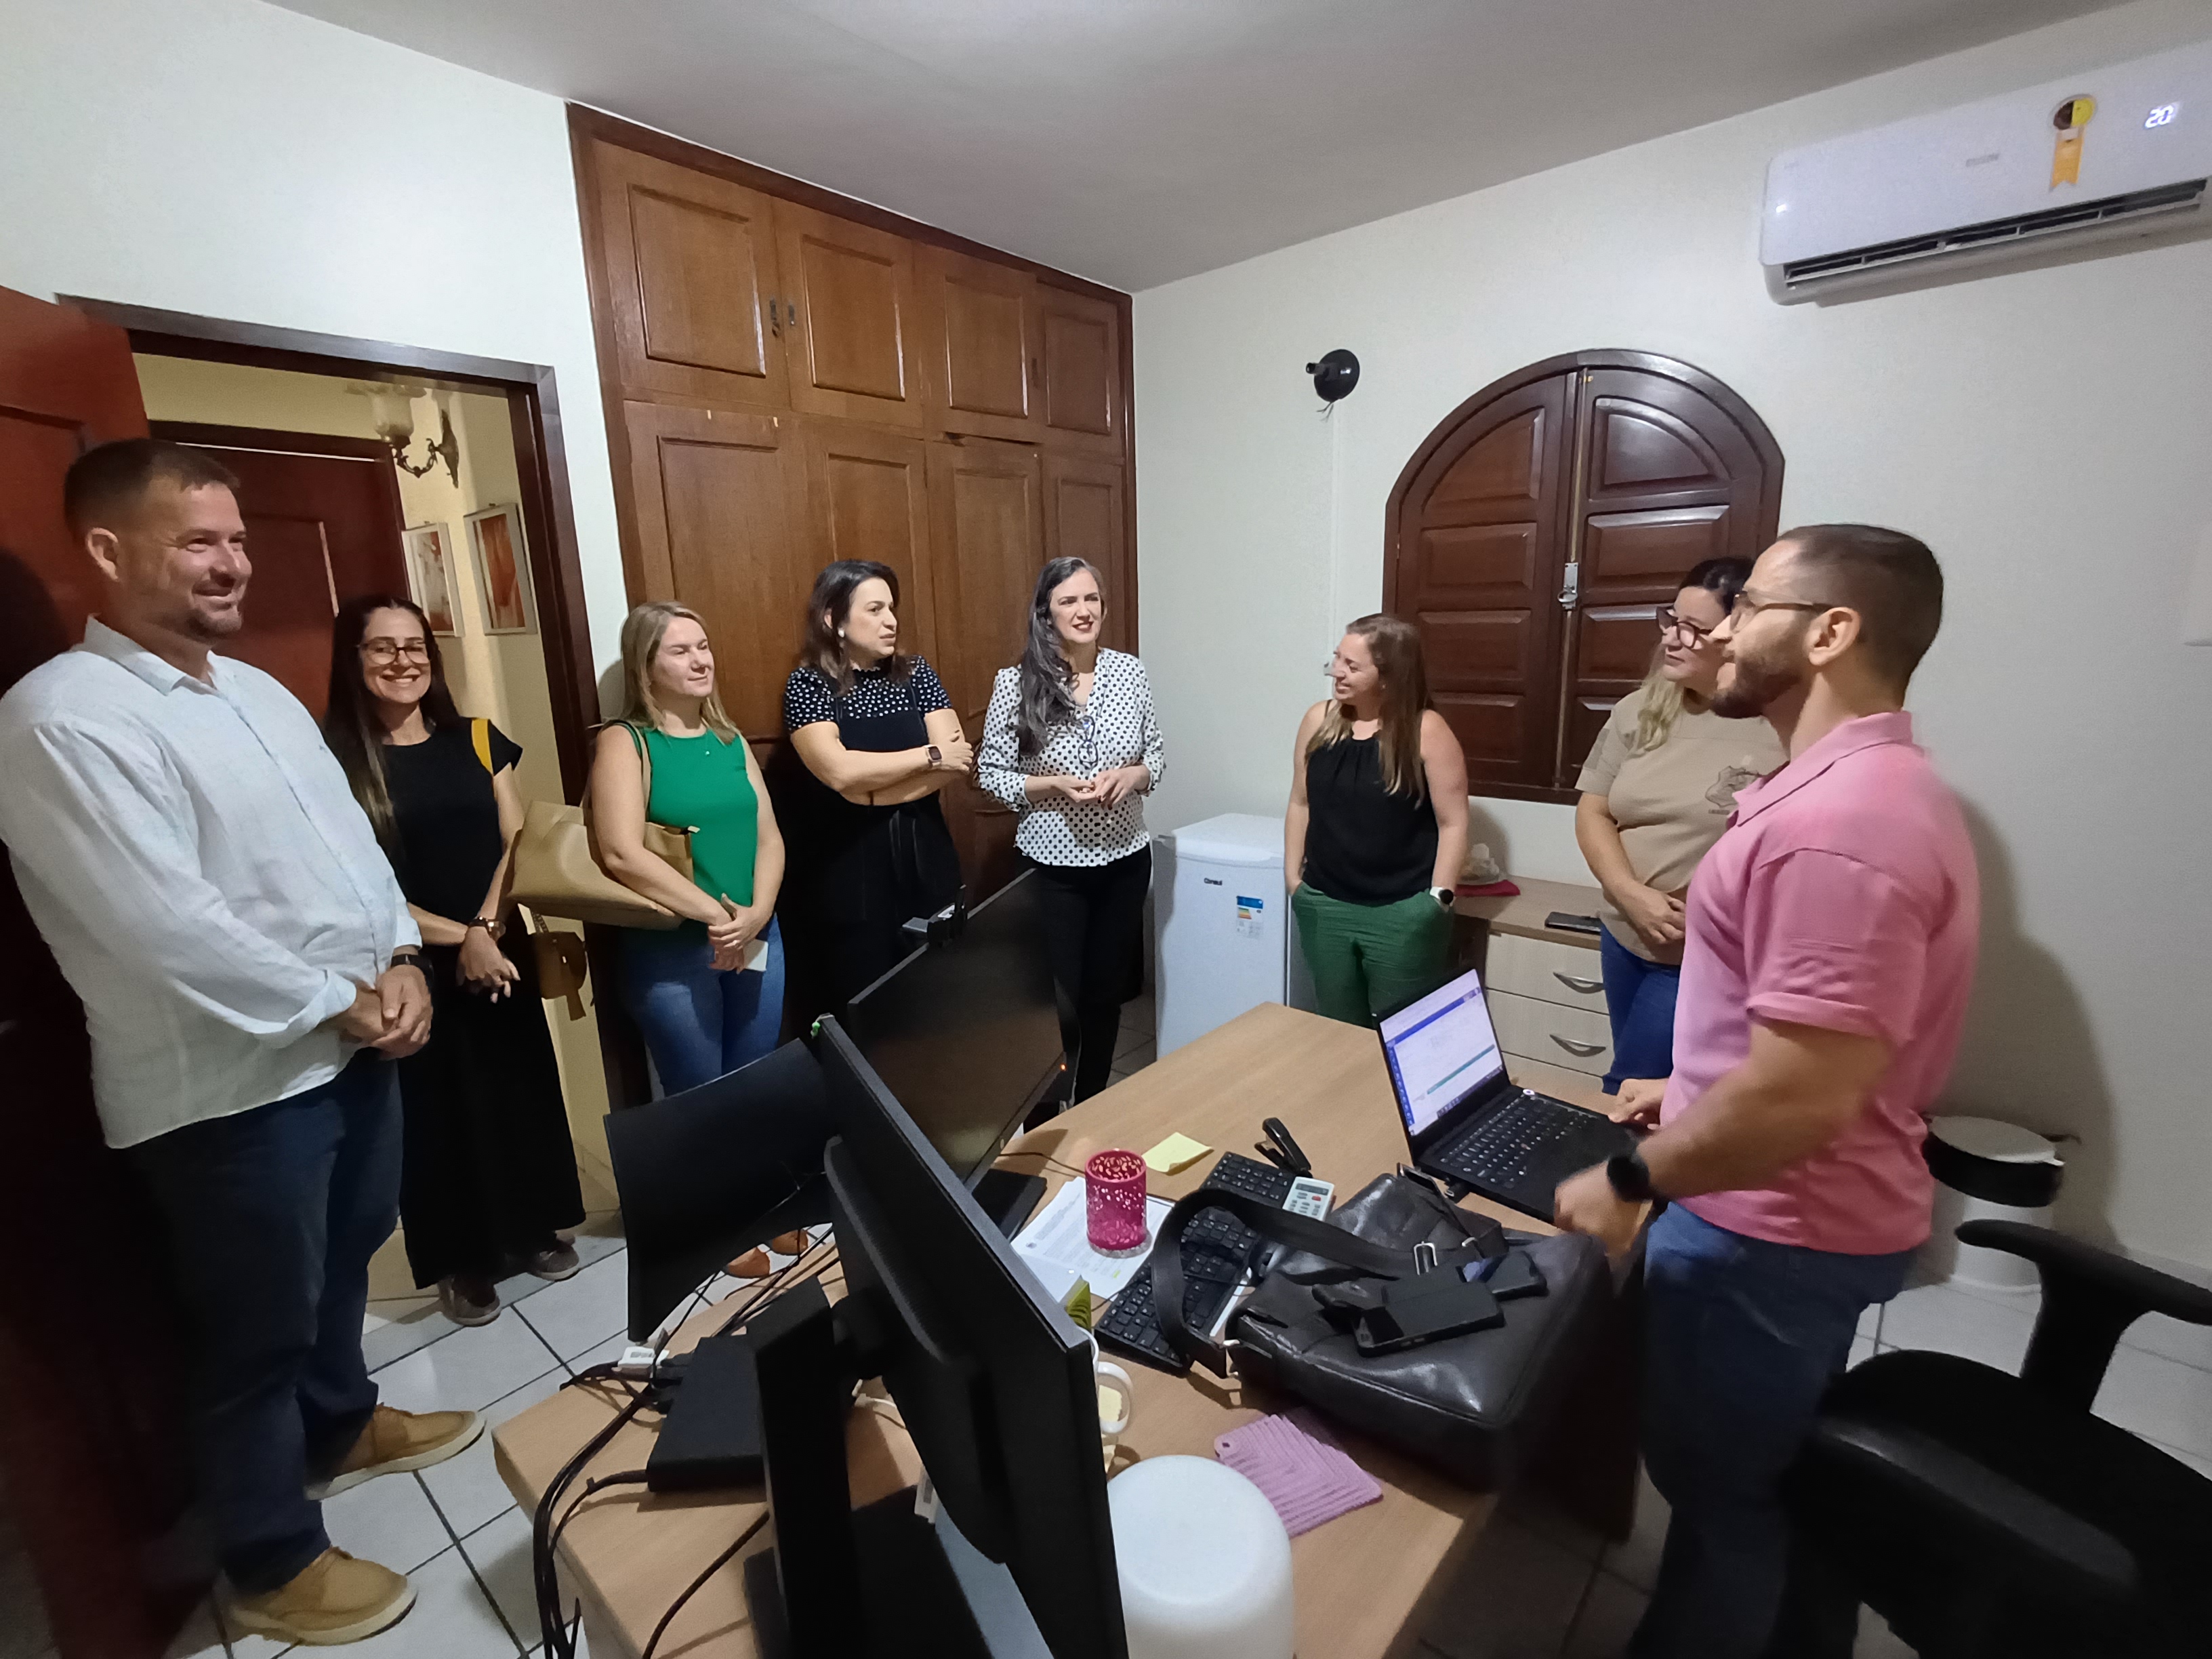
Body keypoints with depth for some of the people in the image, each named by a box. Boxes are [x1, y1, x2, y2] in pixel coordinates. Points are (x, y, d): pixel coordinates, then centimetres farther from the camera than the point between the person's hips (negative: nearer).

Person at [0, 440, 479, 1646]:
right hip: (232, 1084, -8)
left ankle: (340, 1424, 51)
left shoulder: (259, 691, 9)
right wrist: (340, 1002, -16)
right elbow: (166, 927, -24)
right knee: (257, 1330, 11)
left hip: (353, 1045, 8)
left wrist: (398, 958, -4)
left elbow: (352, 839, 10)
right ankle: (272, 1566, 34)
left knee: (343, 1260, 26)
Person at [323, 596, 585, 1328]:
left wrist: (487, 926, -11)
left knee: (522, 1087, 13)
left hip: (503, 951, 3)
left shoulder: (477, 740, 3)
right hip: (411, 967, -3)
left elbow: (517, 844, 2)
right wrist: (458, 938, -14)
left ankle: (534, 1227, 33)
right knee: (435, 1110, 10)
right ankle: (461, 1259, 28)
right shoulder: (334, 759, -8)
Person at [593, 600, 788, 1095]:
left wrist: (757, 915, -12)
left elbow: (770, 837, 4)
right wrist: (715, 916, -19)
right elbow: (622, 854, -18)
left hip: (757, 940, 5)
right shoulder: (625, 741, -7)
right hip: (670, 949, -5)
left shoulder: (731, 741, 9)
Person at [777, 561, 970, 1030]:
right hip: (848, 871, -3)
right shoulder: (809, 684, -6)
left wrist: (871, 791, -16)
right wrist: (929, 755, -13)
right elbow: (840, 771, -22)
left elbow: (958, 760, -7)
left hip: (923, 857, 4)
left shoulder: (915, 674, 5)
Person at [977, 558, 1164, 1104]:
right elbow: (991, 774, -7)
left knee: (1107, 993, 16)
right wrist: (1056, 785, -21)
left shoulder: (1130, 671, -2)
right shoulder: (1016, 683, -11)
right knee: (1057, 1004, 5)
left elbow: (1156, 755, 7)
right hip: (1054, 866, -3)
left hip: (1125, 859, 4)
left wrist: (1131, 775, -14)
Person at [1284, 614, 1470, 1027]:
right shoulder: (1318, 720, 0)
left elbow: (1453, 823, -9)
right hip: (1325, 906, 4)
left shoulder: (1425, 731, -12)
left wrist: (1437, 900, -11)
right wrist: (1293, 877, 7)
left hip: (1403, 913, -4)